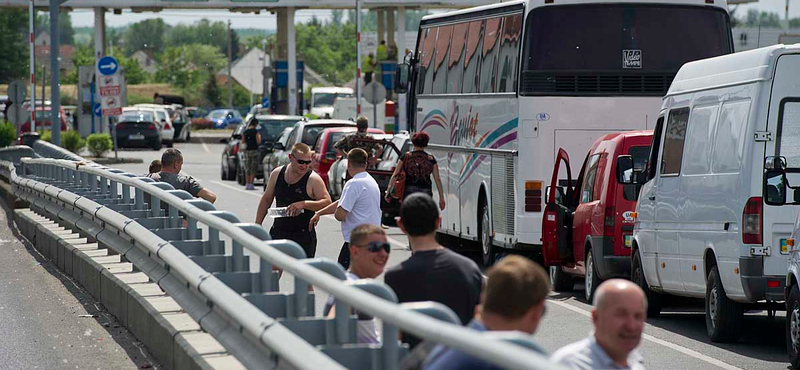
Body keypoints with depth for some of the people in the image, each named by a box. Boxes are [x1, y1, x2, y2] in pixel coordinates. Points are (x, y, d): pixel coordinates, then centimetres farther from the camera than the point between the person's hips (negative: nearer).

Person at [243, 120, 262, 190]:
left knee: (247, 168, 12)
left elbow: (243, 141, 12)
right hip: (254, 150, -5)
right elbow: (258, 141, -9)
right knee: (253, 169, -2)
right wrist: (259, 136, 8)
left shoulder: (245, 132, 6)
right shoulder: (255, 131, -9)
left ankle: (247, 184, 10)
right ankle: (251, 184, -8)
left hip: (247, 151, 5)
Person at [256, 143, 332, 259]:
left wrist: (303, 204, -29)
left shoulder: (313, 179, -11)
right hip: (278, 232, 5)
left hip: (303, 236, -5)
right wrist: (258, 224, 11)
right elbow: (266, 200, 14)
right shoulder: (277, 174, 3)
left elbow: (327, 203, -18)